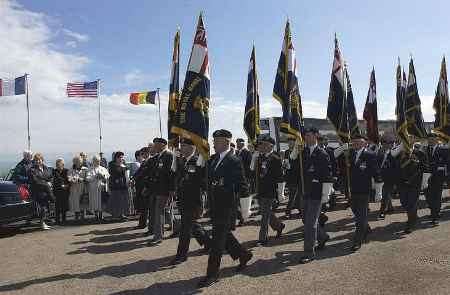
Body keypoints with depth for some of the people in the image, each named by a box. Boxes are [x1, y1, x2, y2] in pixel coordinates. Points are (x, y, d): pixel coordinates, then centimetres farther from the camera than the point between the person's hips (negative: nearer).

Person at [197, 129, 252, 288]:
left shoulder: (234, 161, -13)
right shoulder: (212, 160, 9)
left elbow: (242, 185, -13)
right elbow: (209, 180, 13)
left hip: (226, 207, -8)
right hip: (214, 206, 8)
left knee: (218, 239, -1)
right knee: (223, 235, 20)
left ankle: (212, 274, 11)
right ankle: (243, 254, 41)